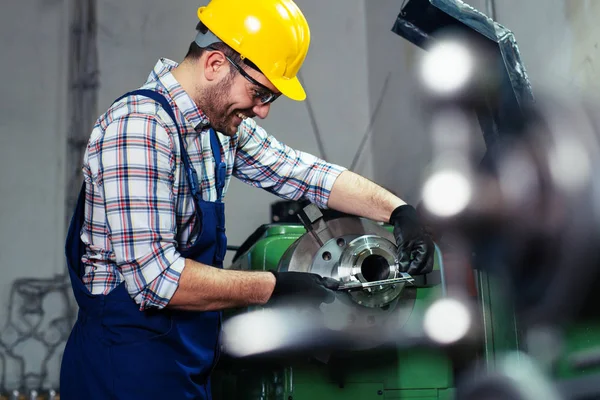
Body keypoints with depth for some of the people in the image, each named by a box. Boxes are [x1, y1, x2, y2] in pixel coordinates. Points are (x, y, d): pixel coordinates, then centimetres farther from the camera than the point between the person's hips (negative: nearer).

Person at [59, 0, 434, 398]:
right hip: (129, 363, -8)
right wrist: (274, 288, -21)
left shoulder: (223, 120, 4)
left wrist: (398, 211, 2)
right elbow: (154, 276, -29)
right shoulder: (140, 127, -23)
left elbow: (301, 170, 13)